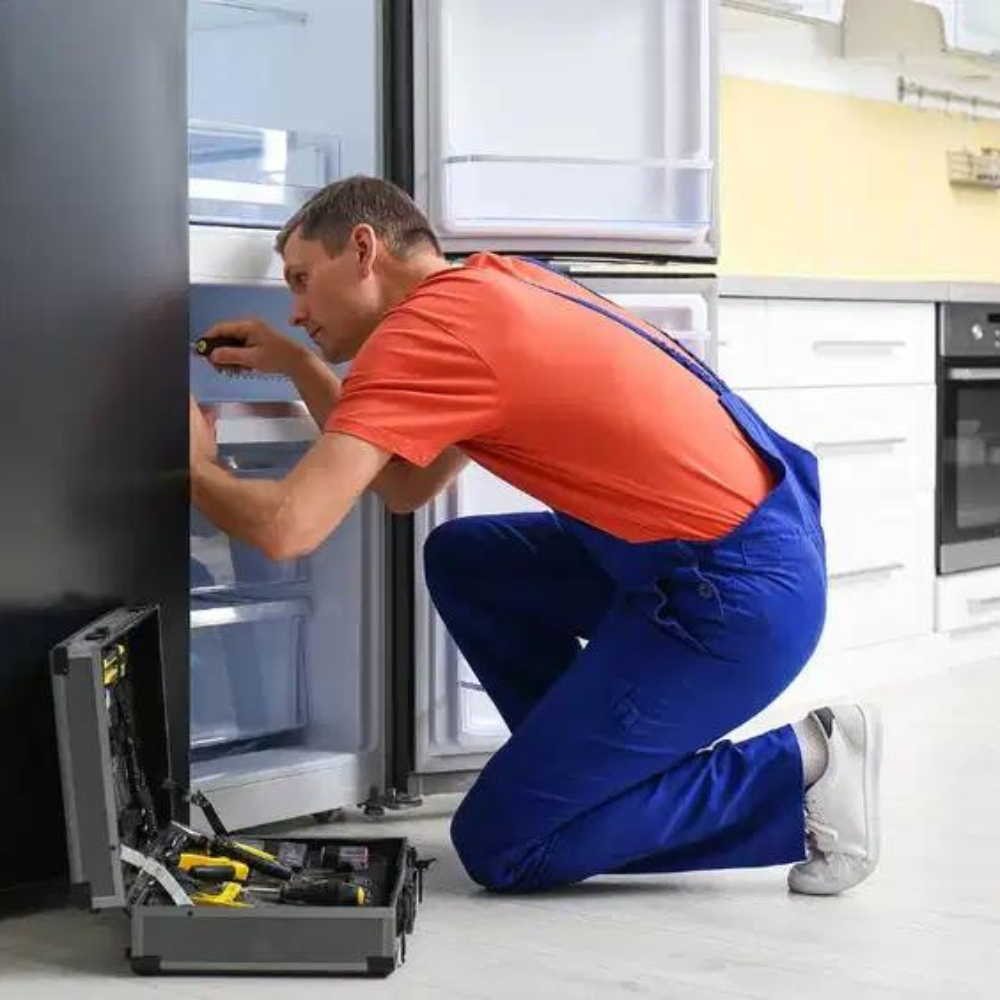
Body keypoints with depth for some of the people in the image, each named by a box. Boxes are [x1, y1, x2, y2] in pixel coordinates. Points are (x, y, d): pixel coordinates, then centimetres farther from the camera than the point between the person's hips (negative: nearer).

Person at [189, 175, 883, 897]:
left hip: (735, 600, -9)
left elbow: (286, 528, -19)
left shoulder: (424, 326, -13)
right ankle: (617, 768, 20)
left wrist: (200, 466, 2)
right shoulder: (496, 286, 15)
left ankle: (794, 774, 0)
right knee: (462, 560, 22)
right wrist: (298, 366, 21)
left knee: (498, 848, 0)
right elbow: (408, 487, 24)